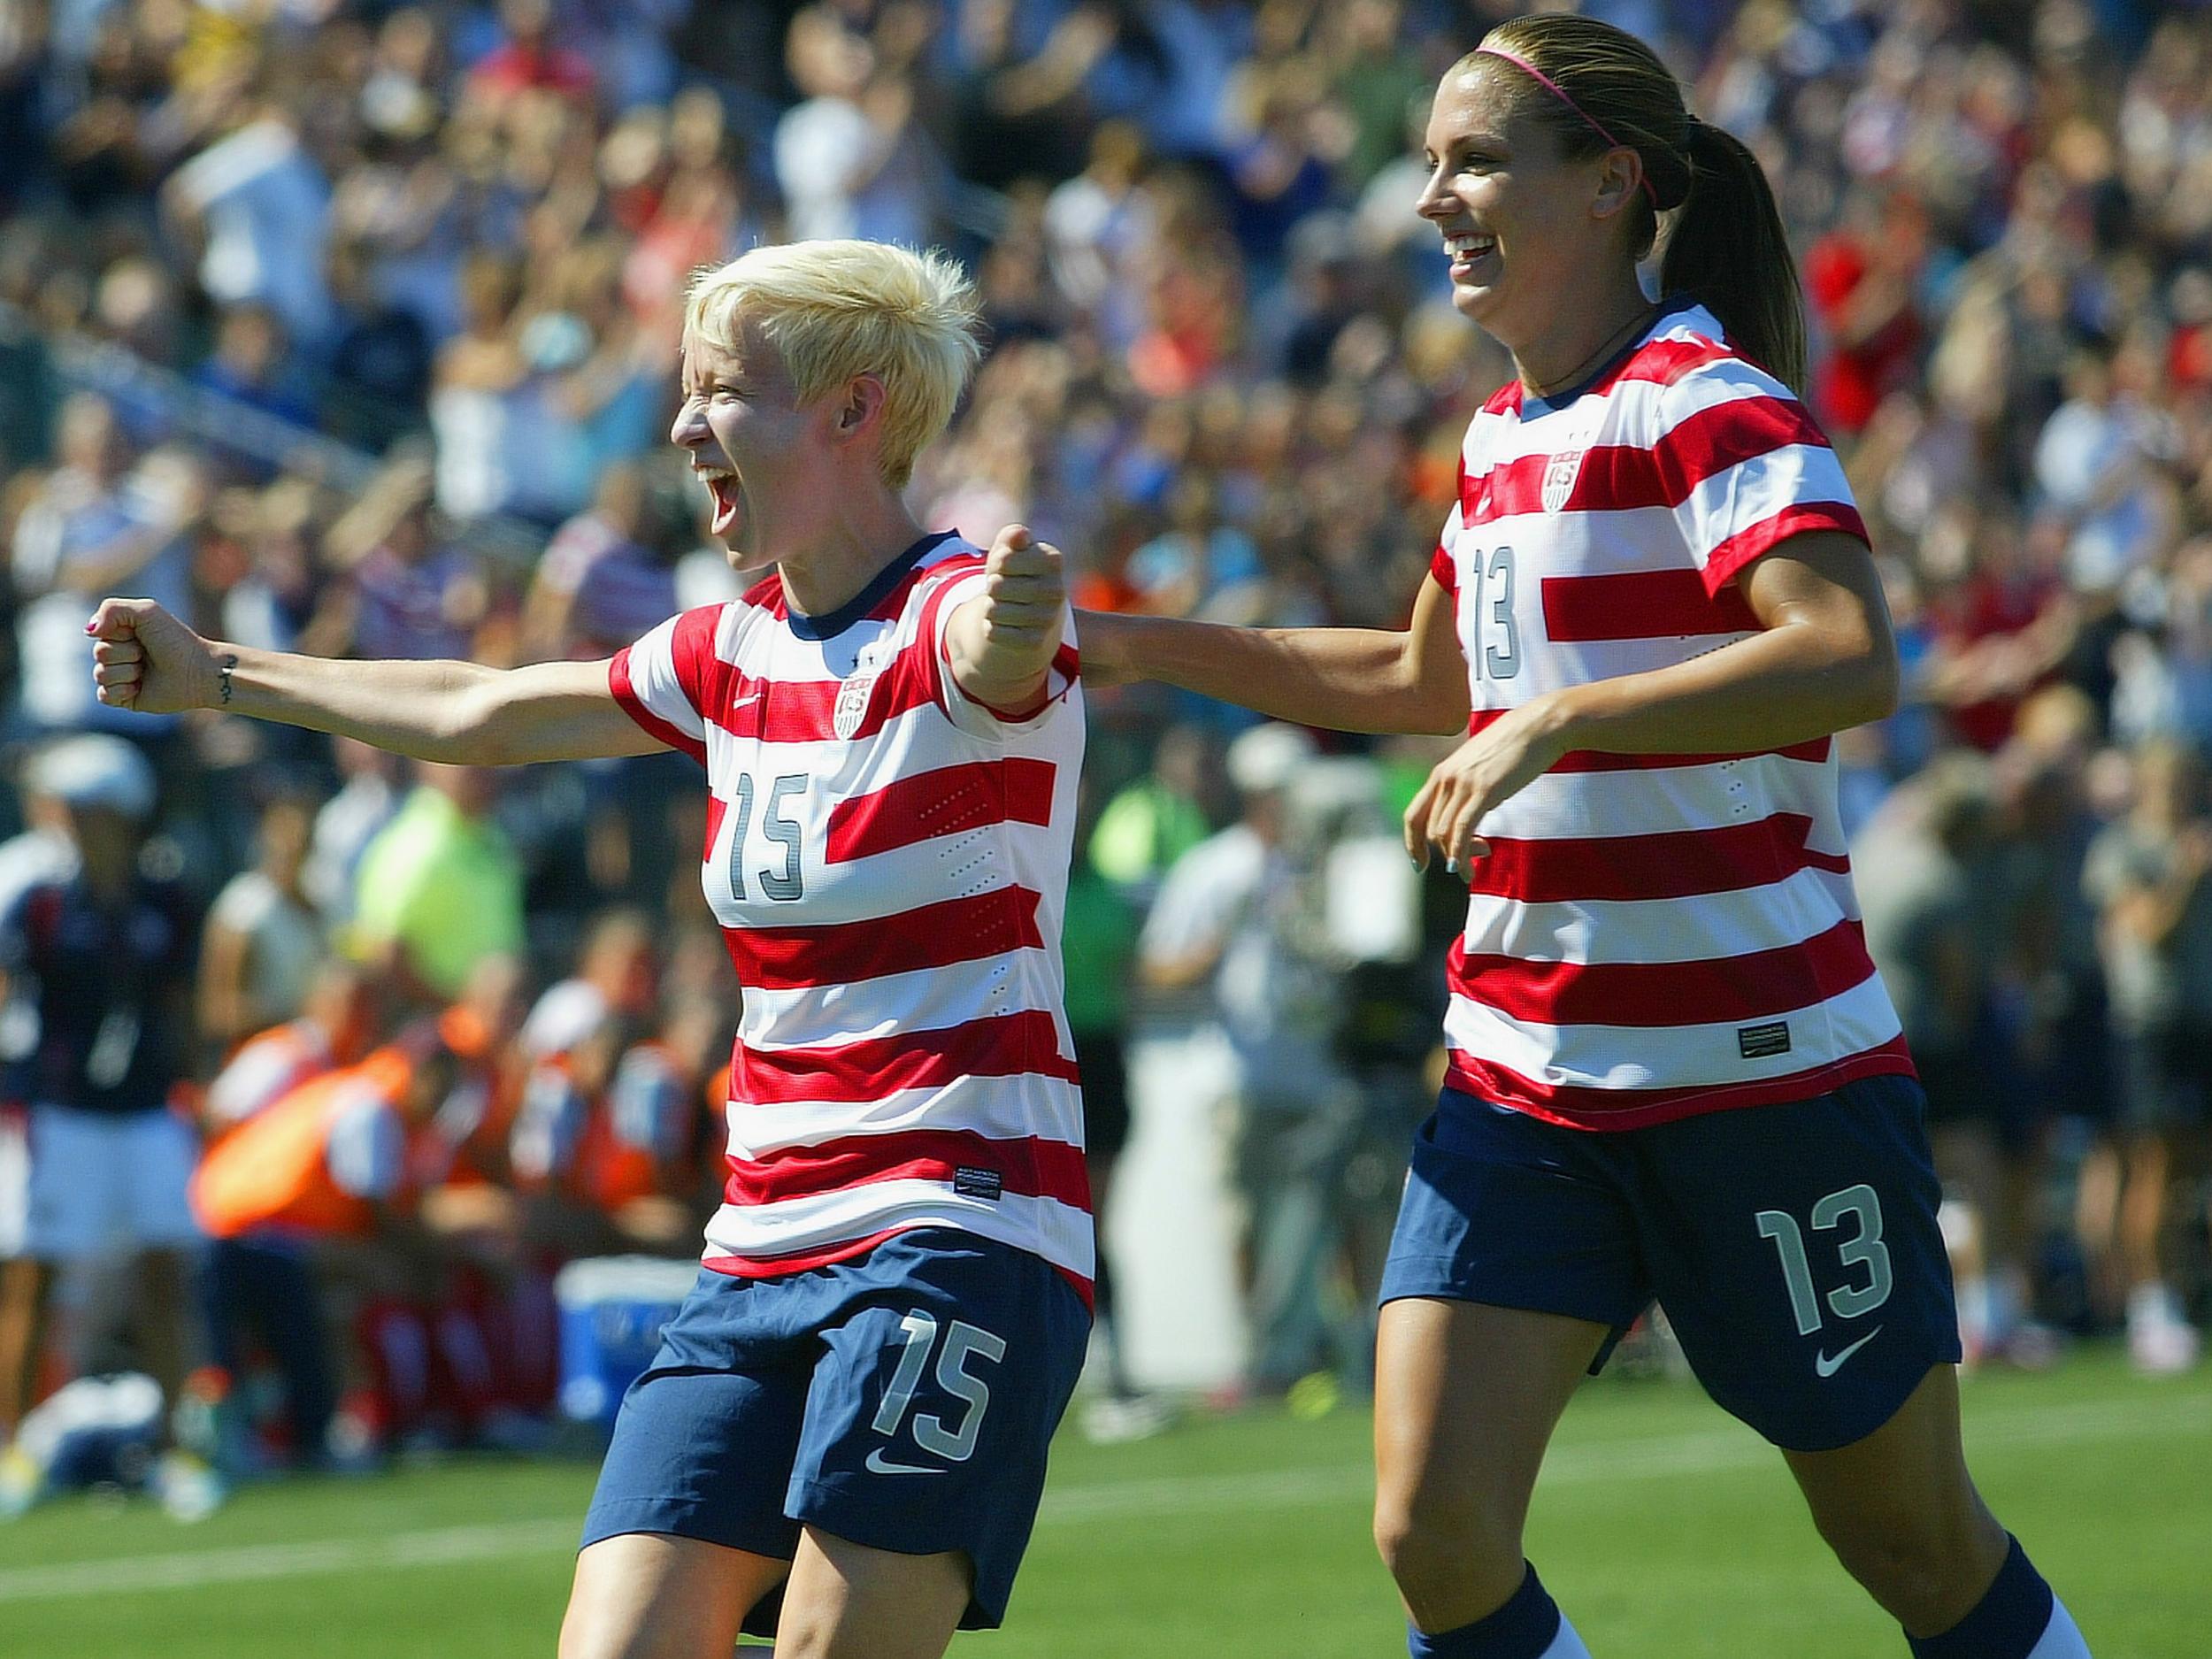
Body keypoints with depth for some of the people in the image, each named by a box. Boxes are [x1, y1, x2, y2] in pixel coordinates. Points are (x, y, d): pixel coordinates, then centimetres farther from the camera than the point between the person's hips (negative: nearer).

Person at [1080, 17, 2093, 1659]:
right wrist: (1149, 646, 24)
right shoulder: (1506, 429, 12)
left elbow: (1850, 660, -31)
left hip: (1765, 1073, -7)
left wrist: (1557, 723, -33)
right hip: (1526, 1079, 7)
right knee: (1433, 1527, -8)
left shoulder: (1705, 404, -14)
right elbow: (1425, 679, 30)